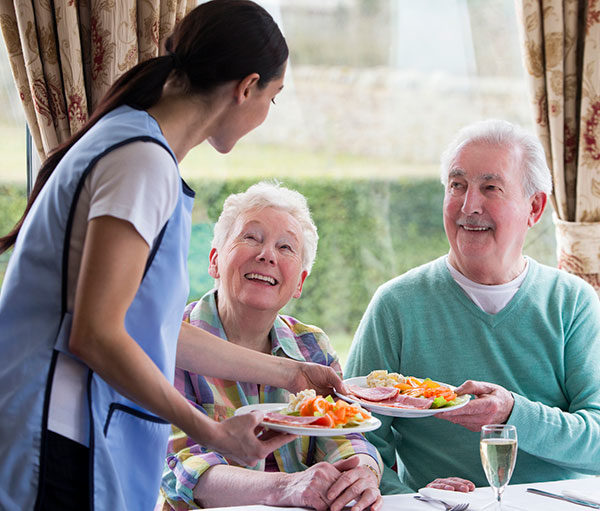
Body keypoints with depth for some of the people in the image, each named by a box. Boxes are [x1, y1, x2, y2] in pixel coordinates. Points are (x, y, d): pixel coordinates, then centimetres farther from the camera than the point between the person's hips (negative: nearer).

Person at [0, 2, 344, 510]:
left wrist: (287, 372, 26)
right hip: (62, 448, -10)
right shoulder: (144, 161, -15)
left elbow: (155, 330, 19)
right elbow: (95, 335, -20)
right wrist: (213, 433, -12)